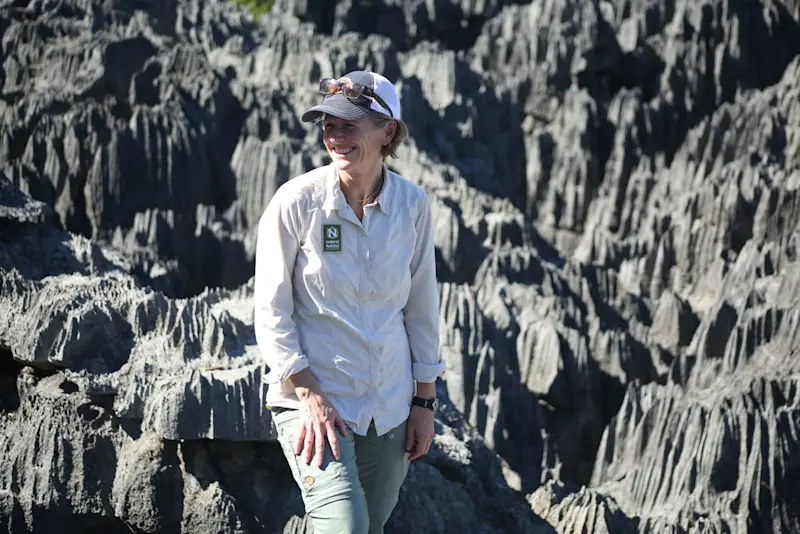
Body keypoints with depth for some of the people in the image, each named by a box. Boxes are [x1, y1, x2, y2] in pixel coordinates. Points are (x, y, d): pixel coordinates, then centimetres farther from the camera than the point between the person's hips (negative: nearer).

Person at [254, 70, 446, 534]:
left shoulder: (412, 204, -1)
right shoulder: (297, 201, -11)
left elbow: (422, 307, 9)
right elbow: (271, 313, -6)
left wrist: (425, 401, 8)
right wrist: (309, 396, -13)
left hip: (390, 405, 4)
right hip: (314, 399, -4)